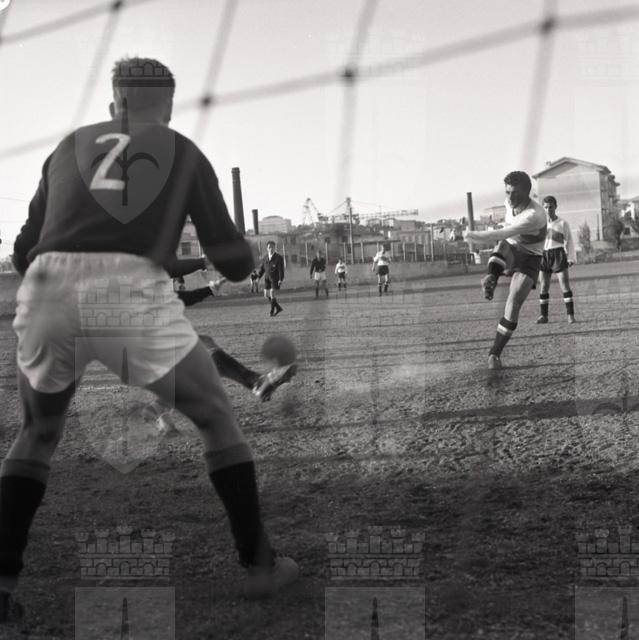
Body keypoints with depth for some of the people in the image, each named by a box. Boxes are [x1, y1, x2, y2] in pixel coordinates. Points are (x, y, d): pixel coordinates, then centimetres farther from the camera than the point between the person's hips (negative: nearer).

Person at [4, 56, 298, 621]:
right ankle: (259, 564, 24)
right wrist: (247, 255, 41)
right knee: (218, 419, 21)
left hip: (47, 297, 3)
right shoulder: (186, 155, 21)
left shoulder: (69, 147, 27)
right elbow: (233, 262, 18)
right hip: (134, 300, -2)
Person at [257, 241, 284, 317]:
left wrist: (280, 280, -21)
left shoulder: (279, 258, -9)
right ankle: (278, 308, 19)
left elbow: (281, 270, -12)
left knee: (272, 294, -16)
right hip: (267, 278, 6)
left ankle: (272, 311, -3)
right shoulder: (265, 257, 7)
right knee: (266, 295, 4)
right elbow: (262, 268, 11)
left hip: (275, 279, -6)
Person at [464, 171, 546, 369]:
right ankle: (491, 278, -55)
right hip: (509, 249, 5)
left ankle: (495, 353, -9)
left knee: (513, 305, -17)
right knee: (501, 247, -34)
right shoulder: (509, 203, -4)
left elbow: (504, 234, -31)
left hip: (529, 258, -5)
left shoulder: (535, 215, -28)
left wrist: (475, 235, -25)